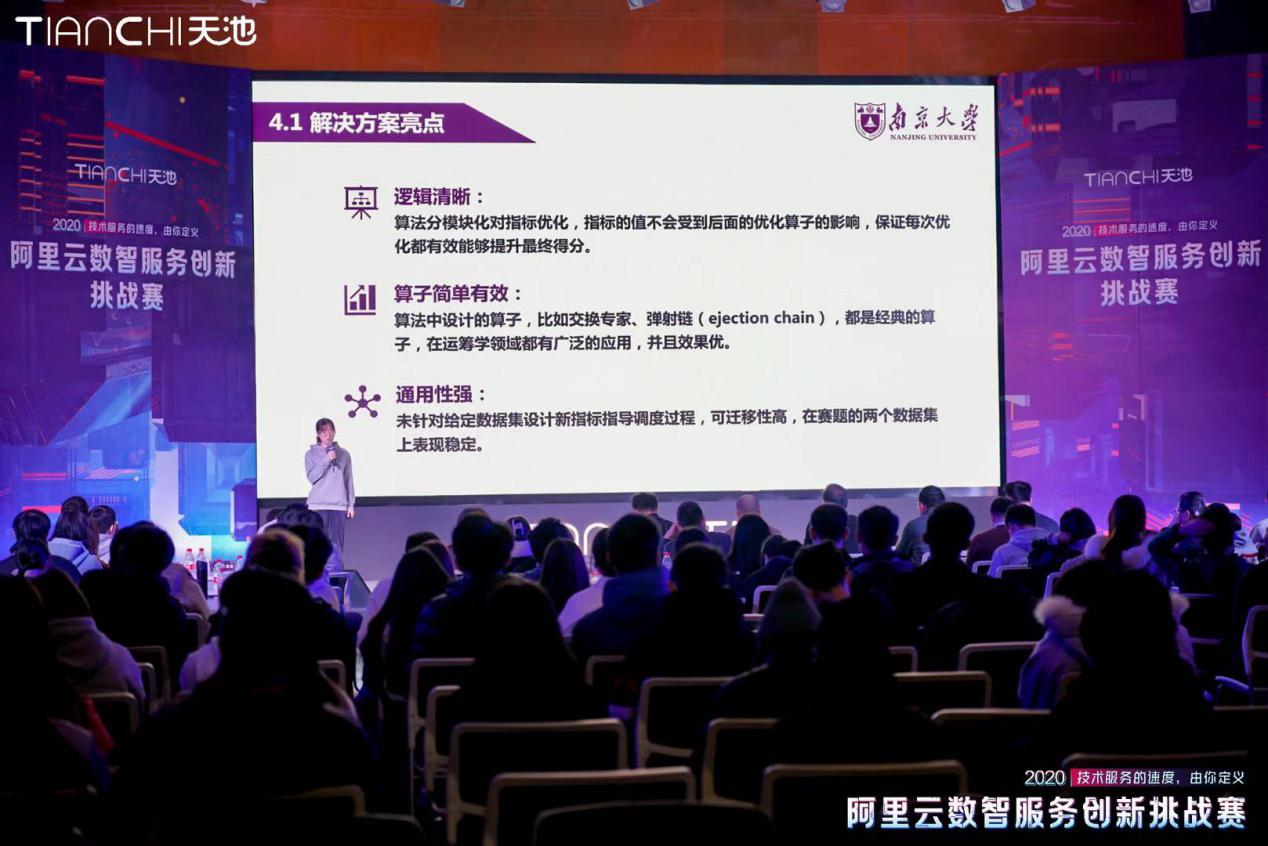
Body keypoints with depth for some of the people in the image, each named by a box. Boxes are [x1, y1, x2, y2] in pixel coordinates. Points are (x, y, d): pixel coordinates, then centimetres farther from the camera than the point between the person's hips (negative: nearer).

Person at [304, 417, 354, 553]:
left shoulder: (343, 454, 9)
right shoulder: (311, 454, 5)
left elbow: (349, 480, 10)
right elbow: (312, 477, -6)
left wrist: (351, 504, 6)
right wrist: (326, 460, -13)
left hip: (339, 505, 1)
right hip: (318, 505, -1)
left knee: (336, 544, -2)